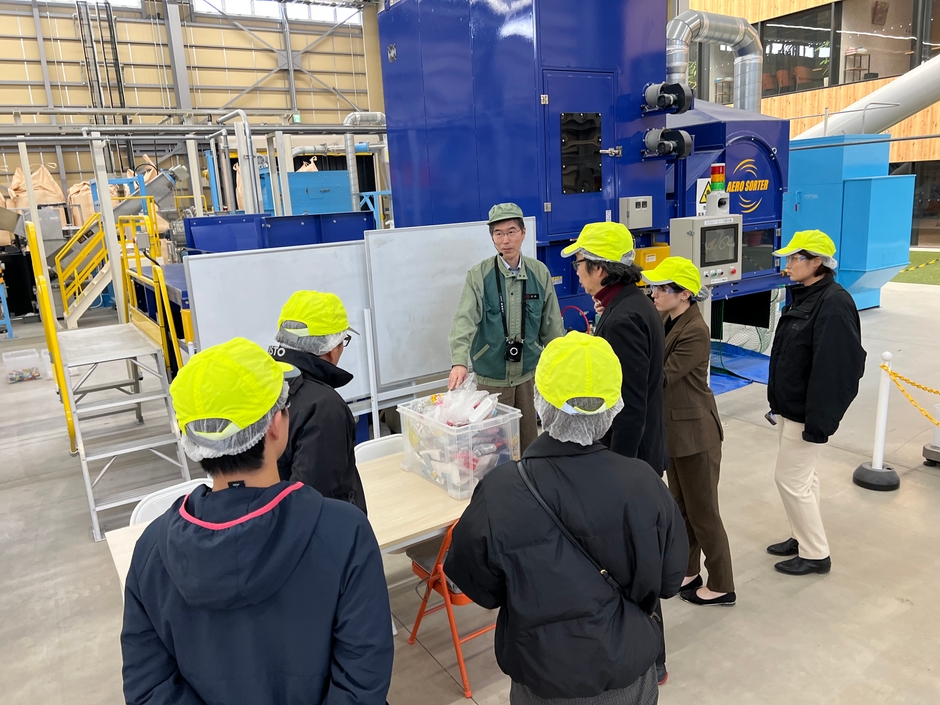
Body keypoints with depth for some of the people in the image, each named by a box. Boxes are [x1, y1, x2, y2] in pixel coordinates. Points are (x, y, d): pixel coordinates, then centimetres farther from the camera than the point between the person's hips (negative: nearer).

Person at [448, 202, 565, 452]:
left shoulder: (540, 273, -1)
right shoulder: (479, 275, -9)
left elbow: (552, 326, 5)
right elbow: (465, 320, -20)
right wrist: (459, 361, -36)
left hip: (529, 374, 2)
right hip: (491, 377, -2)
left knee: (529, 442, 14)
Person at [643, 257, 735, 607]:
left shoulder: (695, 332, -23)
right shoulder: (666, 320, 4)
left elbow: (661, 376, -26)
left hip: (694, 432, -9)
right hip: (671, 428, 9)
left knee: (702, 512, 6)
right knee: (680, 506, 21)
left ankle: (721, 586, 24)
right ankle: (688, 571, 38)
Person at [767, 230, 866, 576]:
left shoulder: (834, 303, -22)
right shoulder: (803, 296, 8)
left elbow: (833, 369, -26)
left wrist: (819, 420, -25)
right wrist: (778, 402, 18)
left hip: (807, 412, -9)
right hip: (791, 407, 9)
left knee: (790, 479, -1)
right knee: (802, 476, 18)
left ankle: (816, 554, 15)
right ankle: (803, 538, 33)